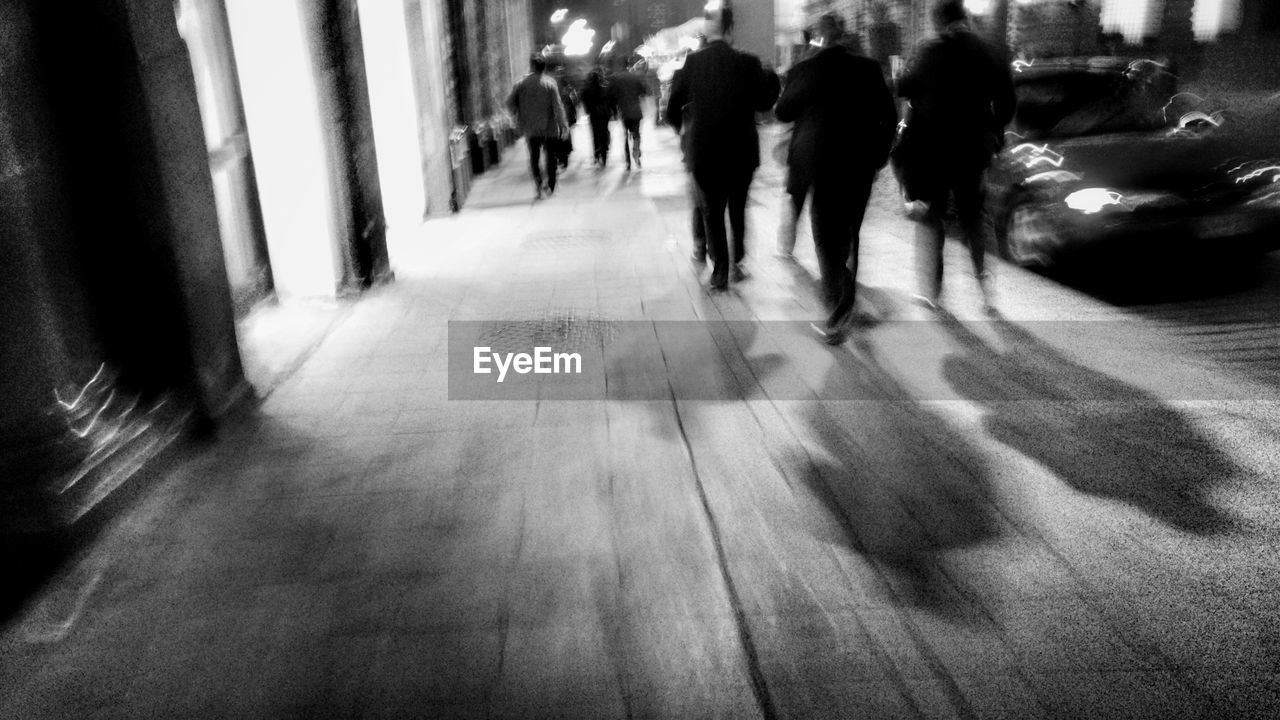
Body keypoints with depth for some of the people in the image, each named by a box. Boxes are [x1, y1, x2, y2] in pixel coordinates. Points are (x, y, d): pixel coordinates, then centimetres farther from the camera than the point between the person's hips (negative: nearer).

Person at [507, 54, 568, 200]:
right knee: (550, 156, 12)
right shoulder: (550, 83, -7)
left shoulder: (522, 83, -2)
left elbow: (510, 103, -2)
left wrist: (518, 118, 12)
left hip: (531, 128, 1)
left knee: (533, 157, 8)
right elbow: (557, 106, -11)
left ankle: (538, 182, -13)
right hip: (549, 127, -1)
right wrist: (563, 125, -7)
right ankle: (550, 186, 14)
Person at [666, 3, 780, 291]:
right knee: (738, 208, 19)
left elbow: (673, 107, -2)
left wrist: (680, 126, 18)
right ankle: (737, 262, 21)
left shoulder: (692, 64, -8)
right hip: (742, 151, 0)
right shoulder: (748, 63, -10)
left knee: (712, 212, 11)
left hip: (704, 153, 0)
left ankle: (720, 272, 10)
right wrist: (771, 77, 17)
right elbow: (764, 102, 1)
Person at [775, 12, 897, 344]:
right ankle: (843, 306, 30)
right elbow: (889, 115, 1)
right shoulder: (868, 68, -2)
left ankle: (837, 318, -4)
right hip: (860, 166, 3)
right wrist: (879, 154, 11)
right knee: (849, 233, 18)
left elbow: (782, 113, 2)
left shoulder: (804, 69, -8)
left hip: (819, 165, -2)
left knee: (827, 239, 4)